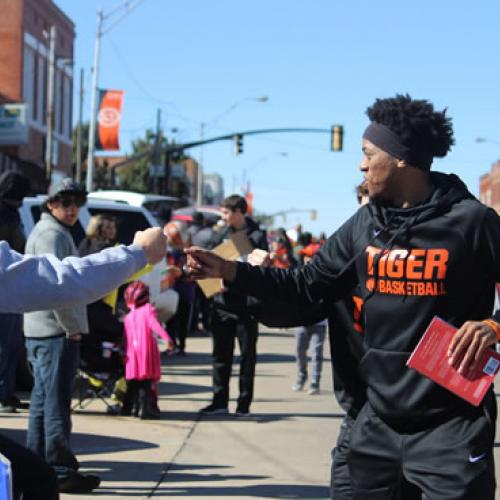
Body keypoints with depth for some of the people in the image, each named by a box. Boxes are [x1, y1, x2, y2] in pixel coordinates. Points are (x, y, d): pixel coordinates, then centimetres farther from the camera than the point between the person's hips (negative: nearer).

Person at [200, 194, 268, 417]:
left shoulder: (257, 236, -6)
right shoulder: (224, 234, 11)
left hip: (246, 304, -5)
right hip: (223, 302, 5)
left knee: (248, 354, 4)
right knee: (221, 353, 8)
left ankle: (244, 404, 10)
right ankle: (219, 401, 14)